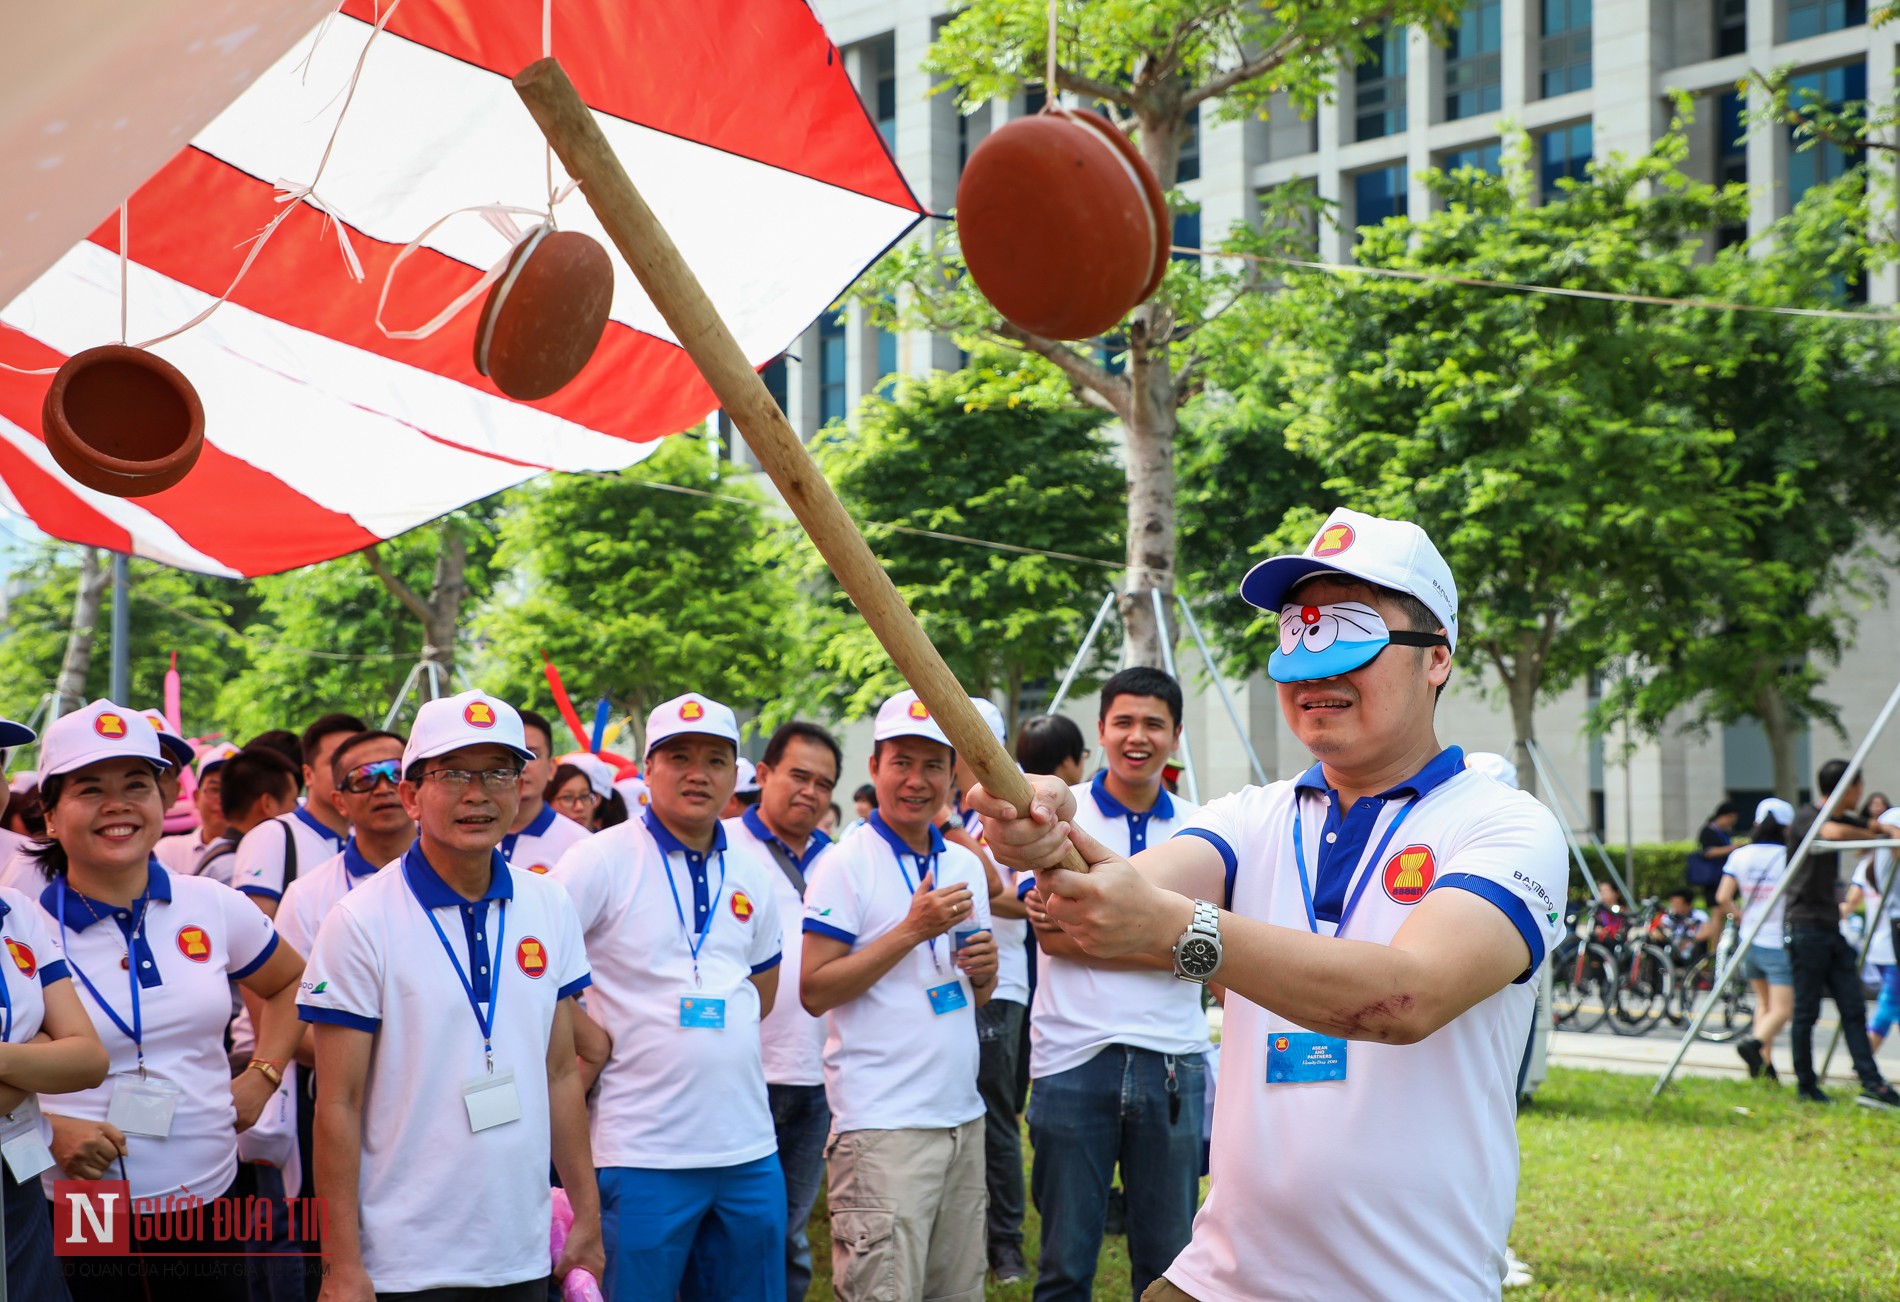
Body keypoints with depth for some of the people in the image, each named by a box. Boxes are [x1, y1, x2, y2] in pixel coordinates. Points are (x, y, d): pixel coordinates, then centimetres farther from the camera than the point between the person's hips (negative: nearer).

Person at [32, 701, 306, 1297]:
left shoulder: (213, 908, 6)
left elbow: (289, 983, 24)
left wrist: (264, 1074, 12)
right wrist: (47, 1130, -17)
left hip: (210, 1199, 4)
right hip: (74, 1219, -4)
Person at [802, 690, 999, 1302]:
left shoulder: (966, 865, 15)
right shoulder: (847, 865, -6)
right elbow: (814, 991, -12)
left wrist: (985, 970, 0)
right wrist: (913, 930, -16)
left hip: (963, 1115, 7)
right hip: (882, 1128, -7)